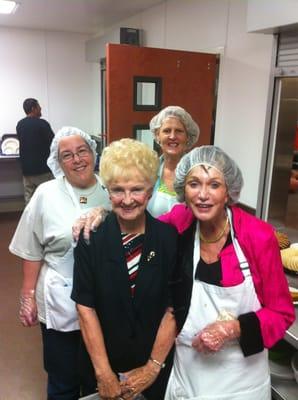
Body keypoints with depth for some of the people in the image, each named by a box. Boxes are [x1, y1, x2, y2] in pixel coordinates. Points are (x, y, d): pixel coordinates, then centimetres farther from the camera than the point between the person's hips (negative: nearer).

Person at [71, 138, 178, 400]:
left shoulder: (169, 237, -13)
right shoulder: (91, 238, -12)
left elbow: (174, 307, -10)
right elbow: (86, 306, -11)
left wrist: (153, 367, -10)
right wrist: (104, 373, -11)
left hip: (158, 362, 0)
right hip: (104, 362, 0)